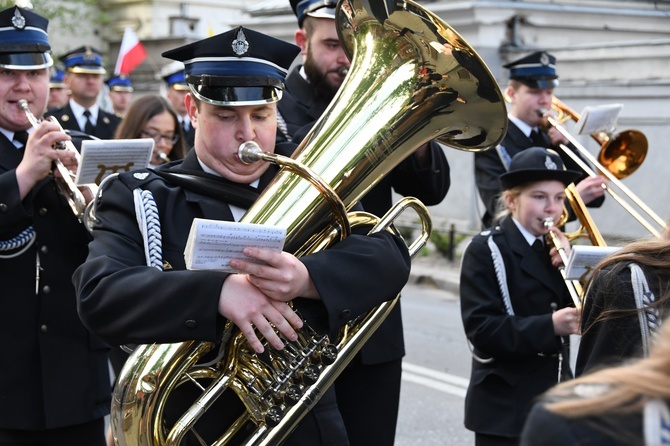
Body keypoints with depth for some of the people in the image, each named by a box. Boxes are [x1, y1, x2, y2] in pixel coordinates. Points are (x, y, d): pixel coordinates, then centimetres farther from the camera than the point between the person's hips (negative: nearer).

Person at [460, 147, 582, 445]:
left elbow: (581, 313, 3)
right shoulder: (486, 250, -9)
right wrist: (549, 326, -29)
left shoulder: (556, 247, 9)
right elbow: (480, 328, -19)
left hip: (555, 403, 6)